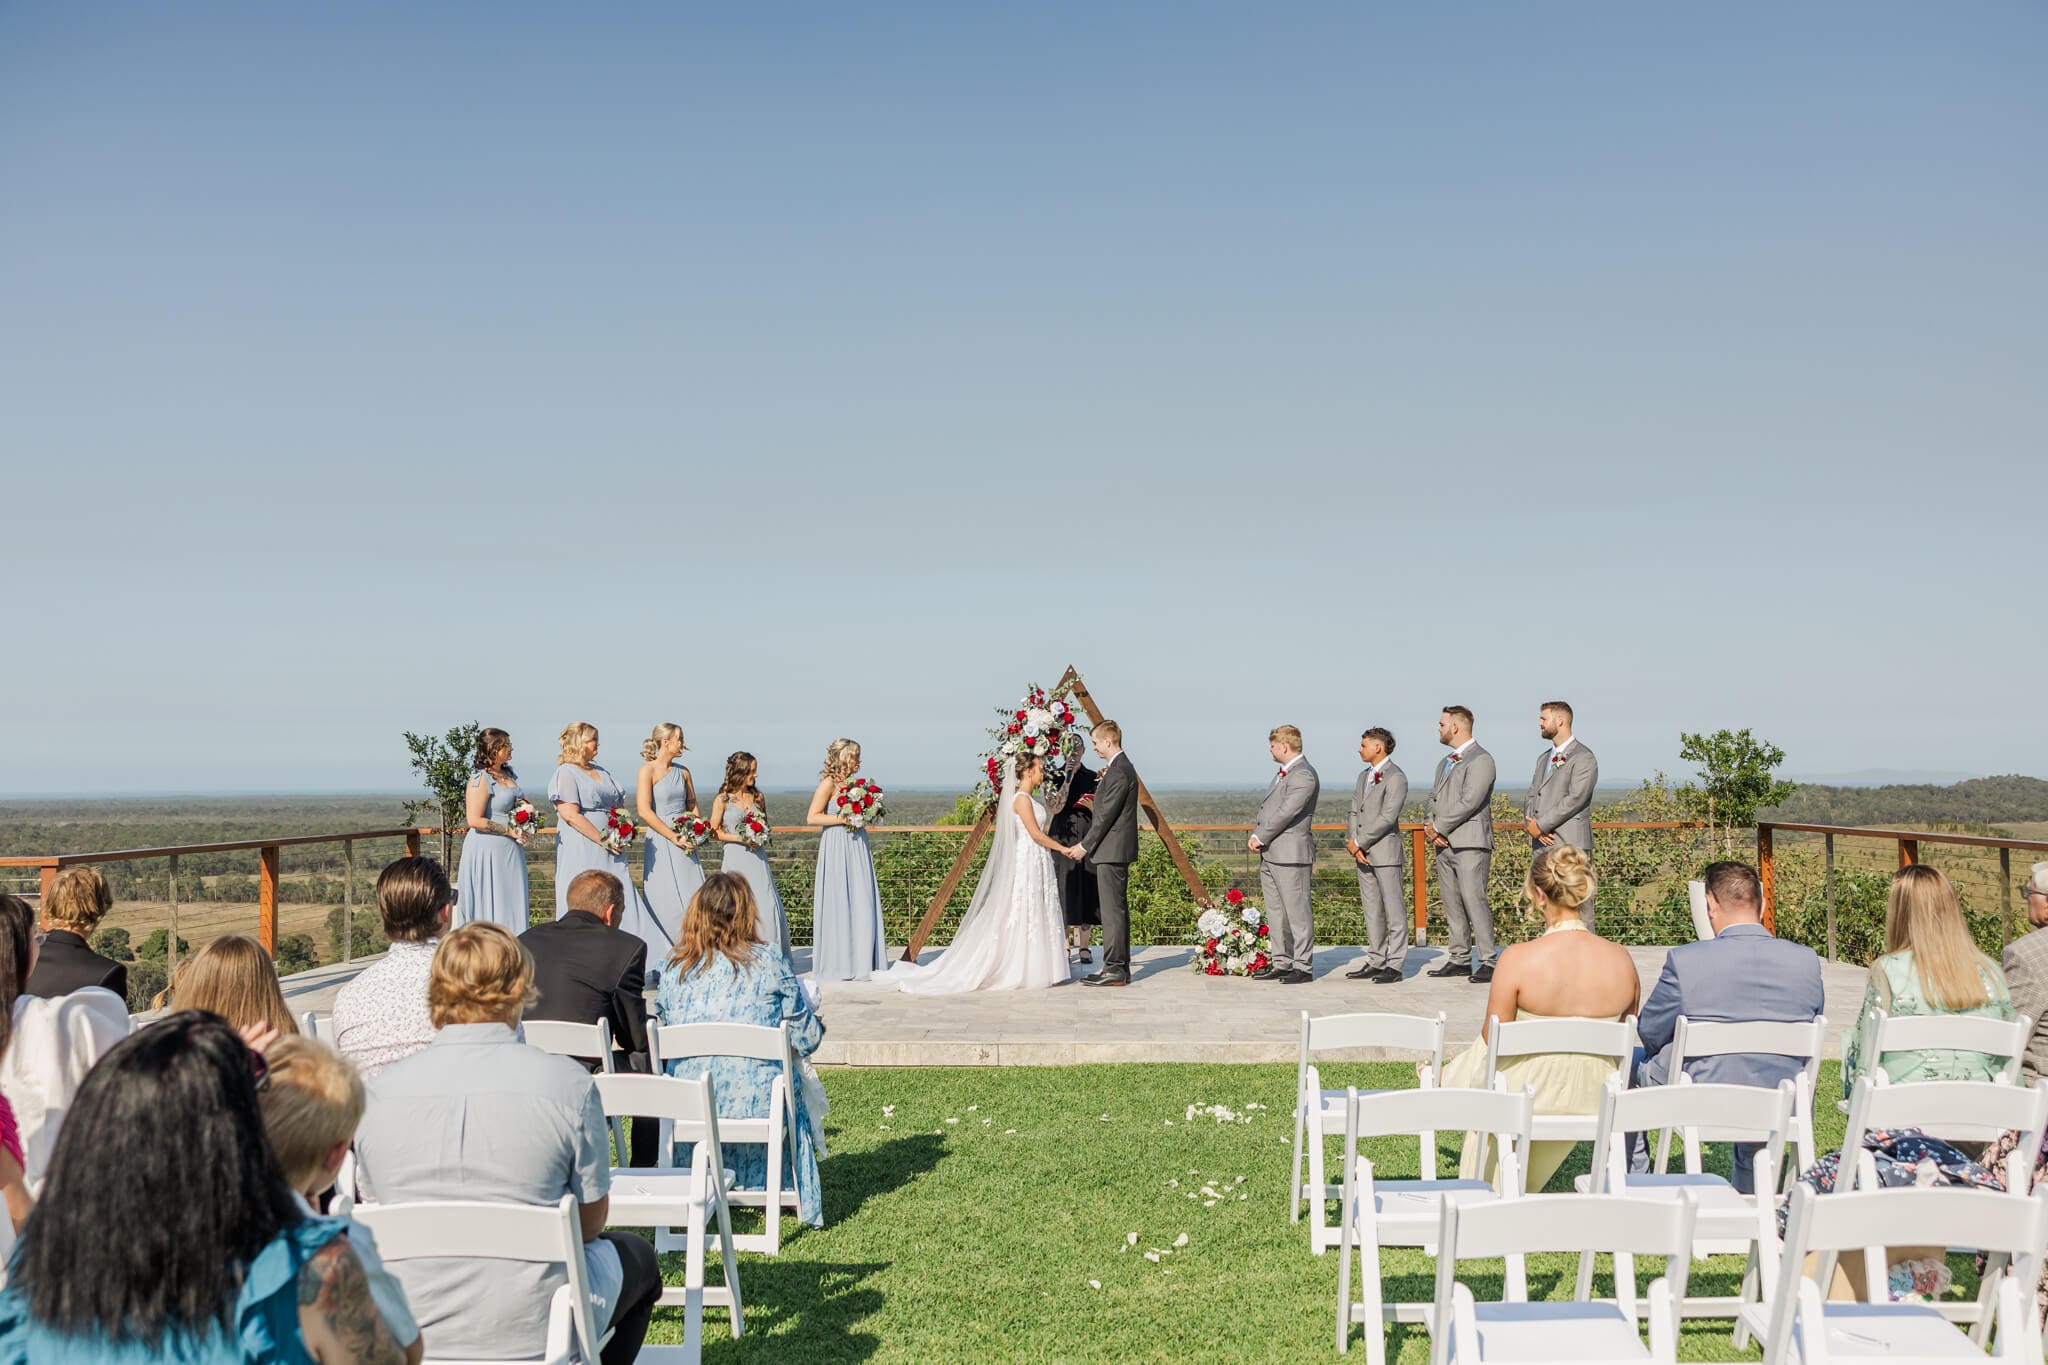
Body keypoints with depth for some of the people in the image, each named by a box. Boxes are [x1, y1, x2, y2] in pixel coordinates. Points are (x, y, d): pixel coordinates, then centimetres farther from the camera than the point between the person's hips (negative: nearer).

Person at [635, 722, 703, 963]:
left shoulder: (683, 772, 12)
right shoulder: (647, 771, -6)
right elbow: (645, 811, -14)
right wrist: (674, 837, -15)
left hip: (685, 844, 6)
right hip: (660, 843, -6)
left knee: (693, 902, 2)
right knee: (666, 904, -6)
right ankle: (661, 959, 1)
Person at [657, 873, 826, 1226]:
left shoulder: (675, 969, 0)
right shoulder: (769, 961, -7)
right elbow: (806, 1039, -3)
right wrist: (816, 1025, 22)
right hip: (757, 1102, -3)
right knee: (797, 1088, 29)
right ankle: (791, 1195, 39)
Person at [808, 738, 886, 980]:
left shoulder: (852, 782, 15)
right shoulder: (829, 783, -7)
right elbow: (812, 817, -13)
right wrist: (843, 819, -16)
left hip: (857, 845, 8)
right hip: (837, 848, -8)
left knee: (861, 903, 4)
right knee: (839, 903, -4)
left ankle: (858, 963, 8)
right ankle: (838, 965, 2)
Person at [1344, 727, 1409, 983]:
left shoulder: (1396, 777, -10)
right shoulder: (1364, 776, 18)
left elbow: (1387, 817, -17)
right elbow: (1355, 812, 15)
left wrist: (1359, 842, -13)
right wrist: (1351, 841, -2)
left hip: (1385, 851, -9)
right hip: (1362, 853, 9)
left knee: (1393, 909, -4)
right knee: (1371, 909, 11)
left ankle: (1394, 965, -3)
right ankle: (1376, 962, 16)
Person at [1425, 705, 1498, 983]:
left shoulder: (1481, 760, -7)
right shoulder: (1445, 764, 22)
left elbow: (1469, 802, -16)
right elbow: (1432, 799, 18)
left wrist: (1439, 828, -11)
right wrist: (1429, 826, -1)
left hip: (1470, 843, -9)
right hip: (1444, 845, 9)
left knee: (1474, 901, -13)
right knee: (1452, 905, 8)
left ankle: (1487, 962, -12)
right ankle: (1460, 959, 13)